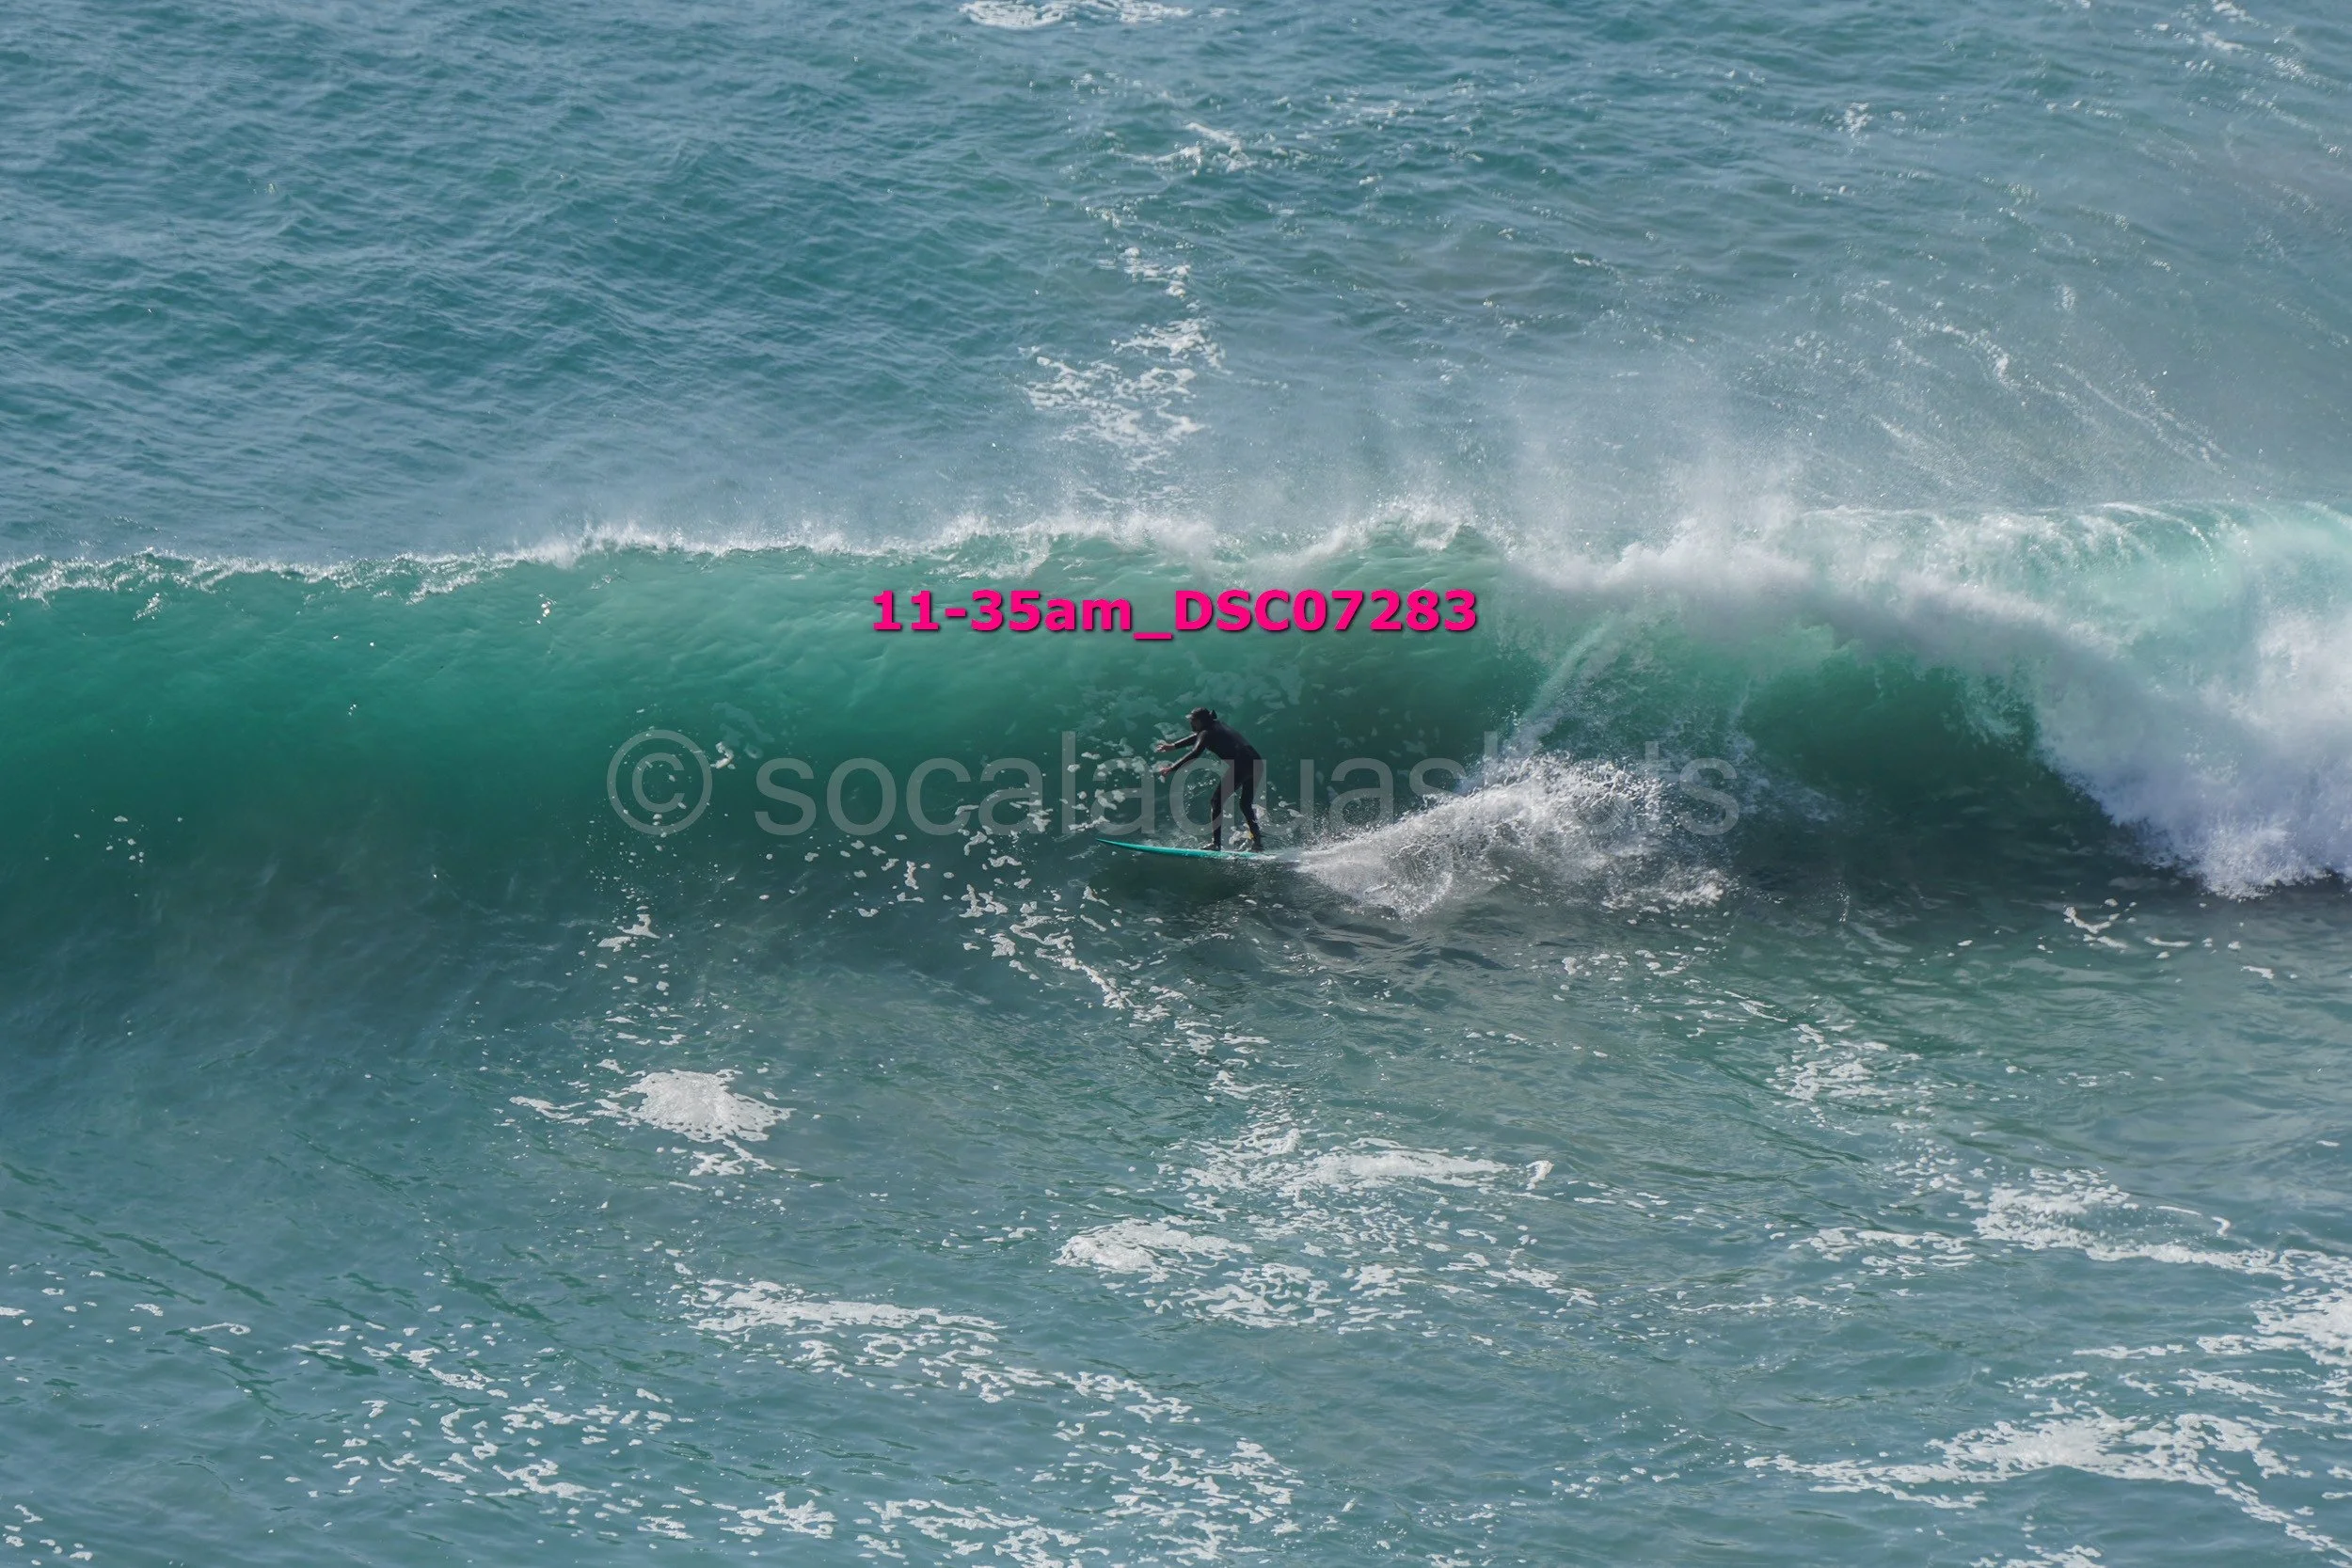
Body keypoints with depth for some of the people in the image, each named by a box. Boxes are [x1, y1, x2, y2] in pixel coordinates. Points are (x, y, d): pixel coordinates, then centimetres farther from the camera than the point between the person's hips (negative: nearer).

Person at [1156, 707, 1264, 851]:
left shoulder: (1207, 733, -3)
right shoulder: (1218, 724, 23)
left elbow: (1195, 754, -17)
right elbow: (1198, 737, 37)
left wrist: (1171, 768, -19)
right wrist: (1173, 746, 39)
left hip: (1241, 766, -9)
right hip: (1257, 763, 9)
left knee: (1217, 802, -1)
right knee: (1246, 805, 23)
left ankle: (1216, 843, -8)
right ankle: (1258, 842, 20)